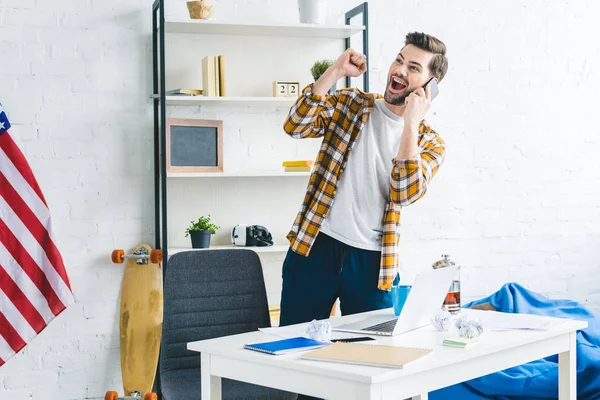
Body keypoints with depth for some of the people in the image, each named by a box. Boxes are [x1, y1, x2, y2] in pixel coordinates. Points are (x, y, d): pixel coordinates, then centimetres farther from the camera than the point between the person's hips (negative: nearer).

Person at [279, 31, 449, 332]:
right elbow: (295, 126, -10)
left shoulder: (430, 143, 4)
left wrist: (411, 122, -17)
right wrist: (336, 71, -13)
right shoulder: (350, 103, 7)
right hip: (314, 246, 0)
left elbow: (405, 193, -16)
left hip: (372, 262, 0)